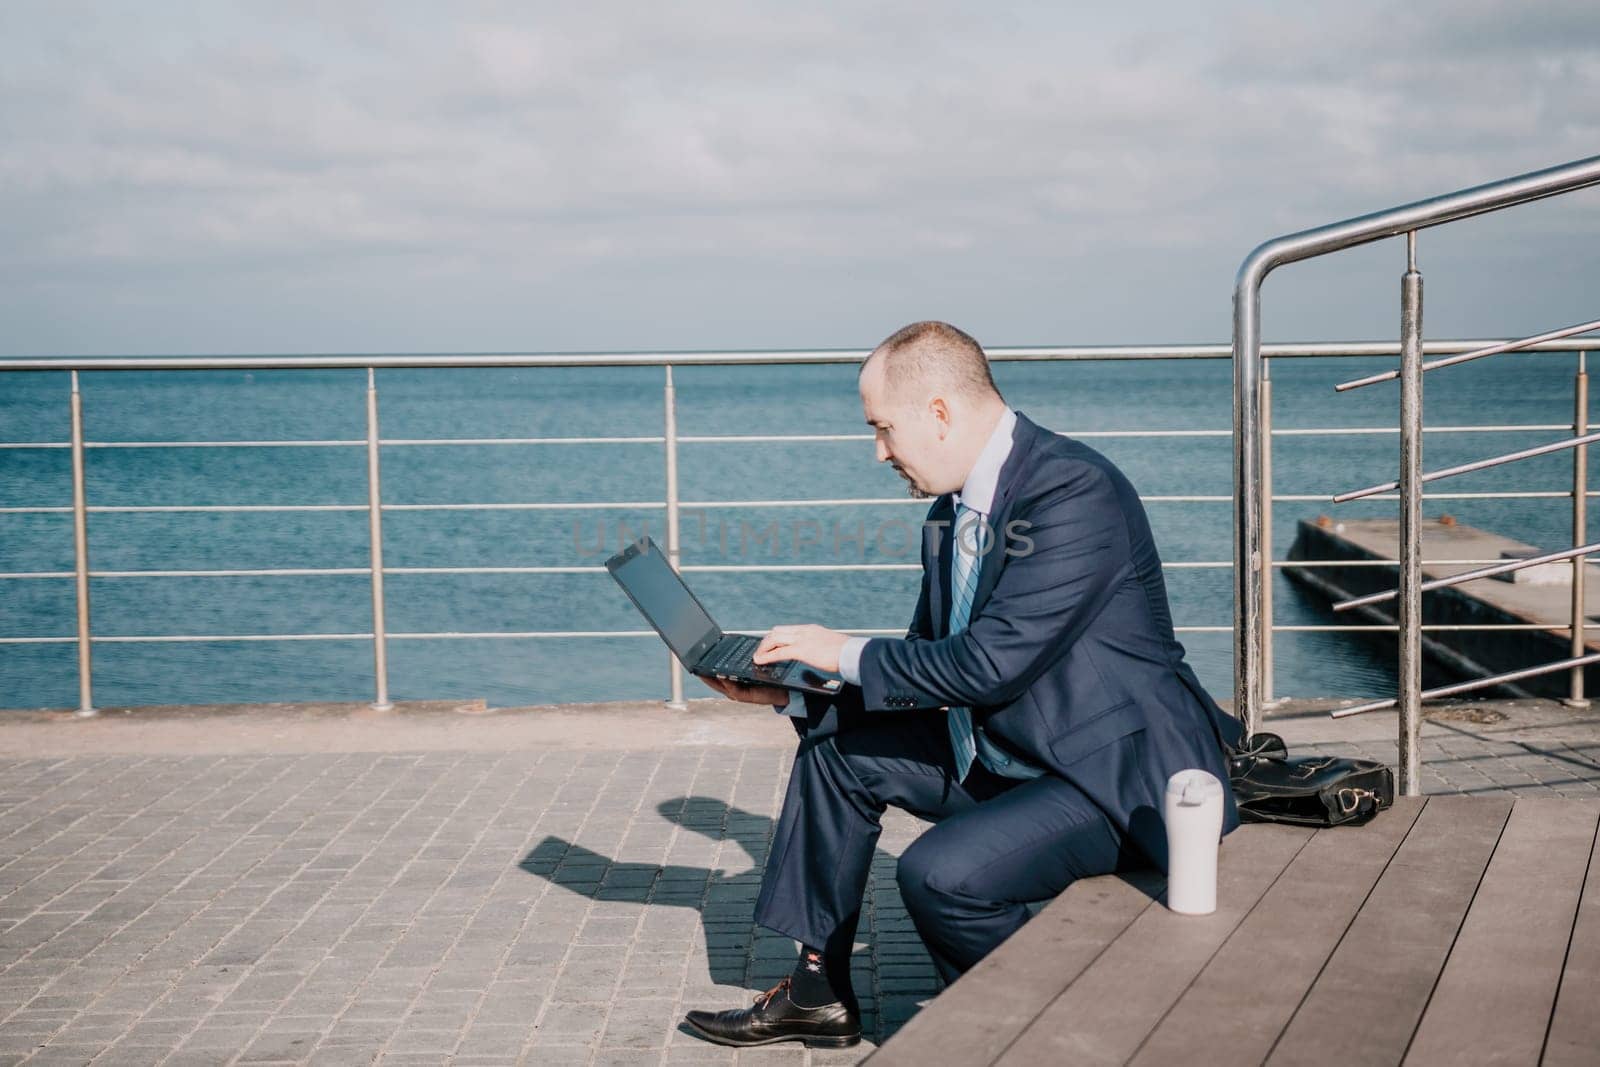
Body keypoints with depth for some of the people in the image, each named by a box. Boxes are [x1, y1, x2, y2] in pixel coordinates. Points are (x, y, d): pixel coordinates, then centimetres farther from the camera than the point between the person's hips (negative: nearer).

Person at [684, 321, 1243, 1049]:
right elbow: (926, 659, 14)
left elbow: (991, 663, -28)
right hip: (1001, 757, 10)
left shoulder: (1075, 491, -23)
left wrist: (848, 654, -15)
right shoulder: (950, 510, 6)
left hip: (1117, 777, -10)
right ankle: (818, 995, 18)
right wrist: (793, 689, 3)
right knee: (836, 742, 10)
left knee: (941, 873, -28)